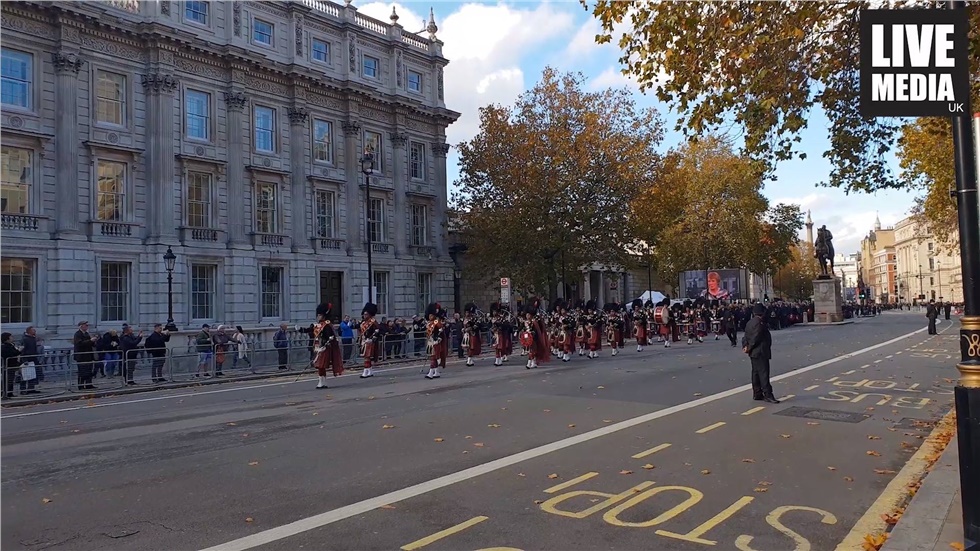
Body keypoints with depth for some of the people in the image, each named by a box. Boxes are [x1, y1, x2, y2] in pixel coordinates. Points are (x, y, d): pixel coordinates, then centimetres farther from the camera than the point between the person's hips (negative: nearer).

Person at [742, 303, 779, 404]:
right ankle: (767, 395, -11)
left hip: (754, 353, 10)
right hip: (760, 352, -10)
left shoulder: (750, 323, 13)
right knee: (763, 373, -10)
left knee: (756, 373, 12)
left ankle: (757, 394, 17)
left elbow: (746, 336, 12)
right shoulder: (759, 323, -18)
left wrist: (745, 346, 0)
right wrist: (749, 348, -10)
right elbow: (756, 338, -20)